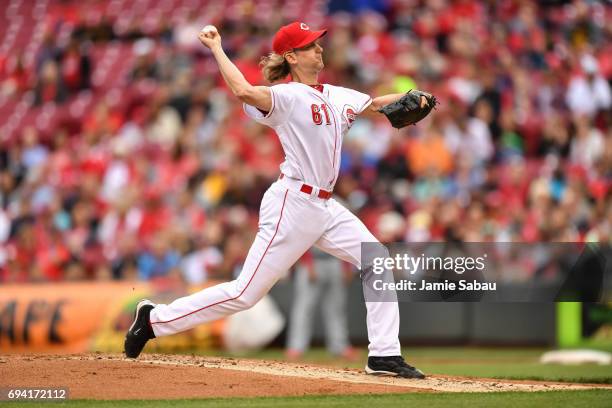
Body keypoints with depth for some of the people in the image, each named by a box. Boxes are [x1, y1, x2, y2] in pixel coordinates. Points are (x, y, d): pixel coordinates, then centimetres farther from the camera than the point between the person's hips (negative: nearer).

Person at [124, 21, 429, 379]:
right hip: (292, 203, -8)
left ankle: (384, 356, 2)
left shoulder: (336, 97, 13)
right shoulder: (288, 96, -12)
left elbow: (375, 105, 21)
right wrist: (216, 48, -22)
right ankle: (155, 319, 6)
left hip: (325, 208, 8)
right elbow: (244, 92, -30)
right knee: (245, 293, -7)